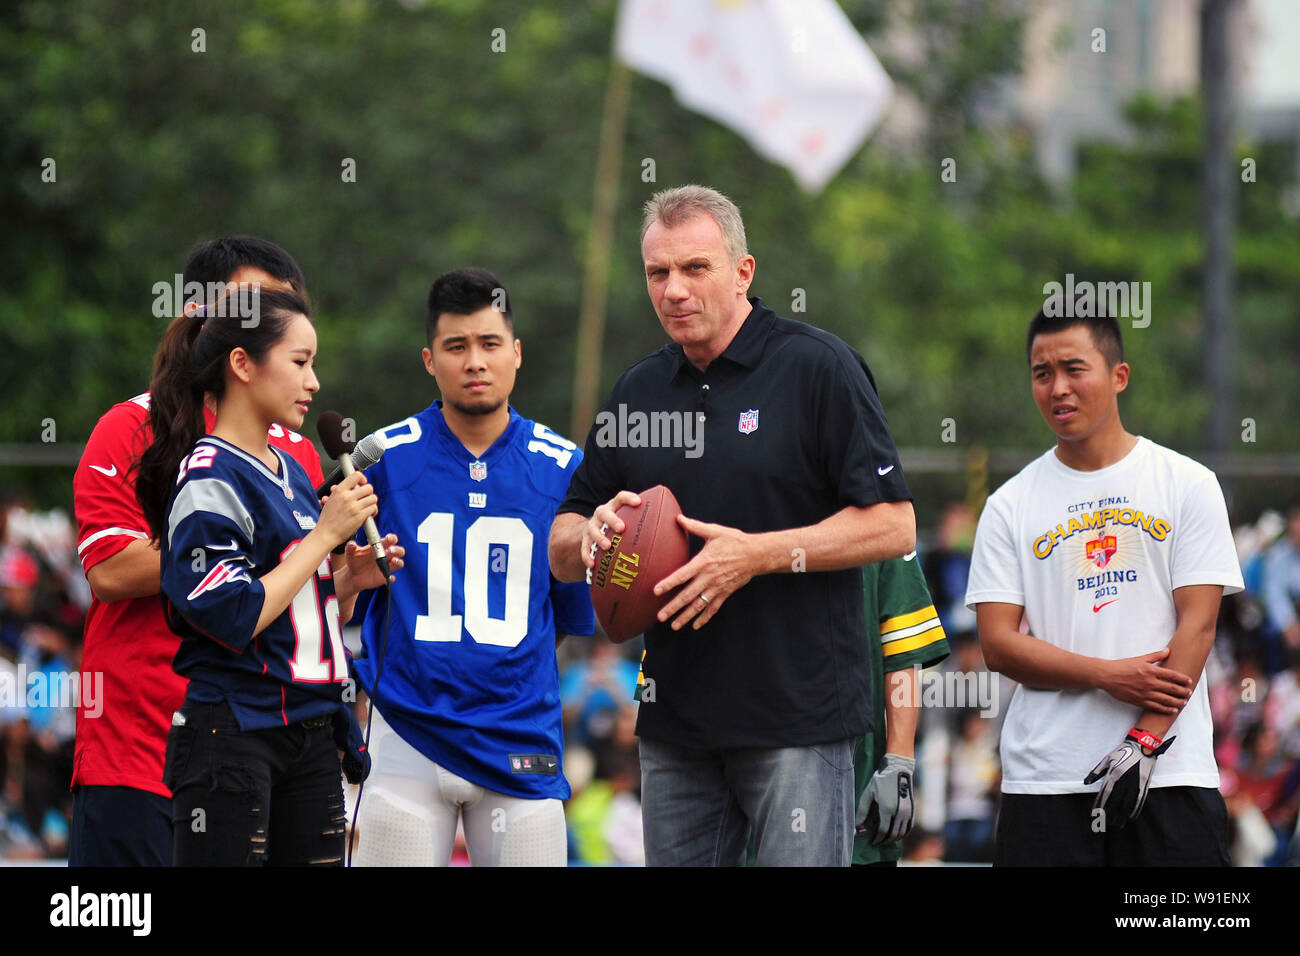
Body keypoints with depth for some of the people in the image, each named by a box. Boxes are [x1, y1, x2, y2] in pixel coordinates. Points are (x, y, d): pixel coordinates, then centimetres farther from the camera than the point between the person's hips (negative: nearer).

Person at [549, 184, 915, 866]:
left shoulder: (817, 368, -4)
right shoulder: (637, 392, 14)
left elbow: (893, 527, -9)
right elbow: (561, 555, 17)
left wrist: (760, 554, -19)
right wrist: (592, 533, -8)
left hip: (799, 720, -6)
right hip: (673, 725, 6)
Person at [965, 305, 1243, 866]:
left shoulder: (1188, 485, 6)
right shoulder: (1011, 505, 10)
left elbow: (1197, 625, -2)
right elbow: (997, 643, 2)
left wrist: (1145, 742, -12)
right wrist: (1108, 676, -12)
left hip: (1170, 775, -1)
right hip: (1043, 774, 1)